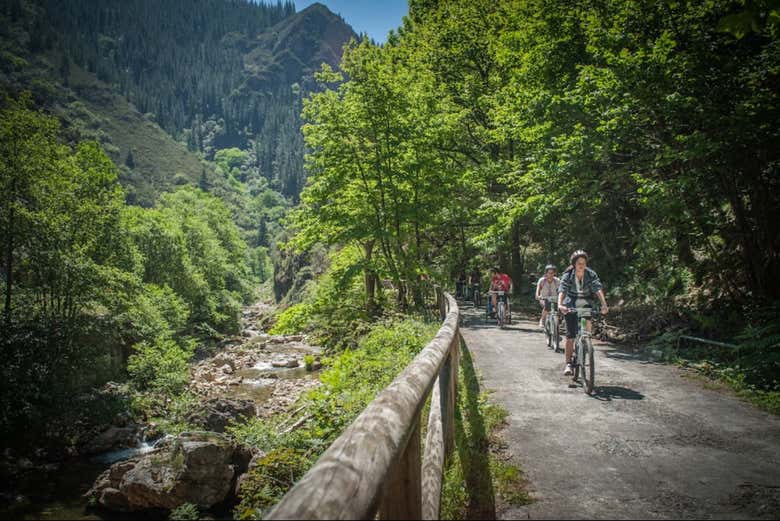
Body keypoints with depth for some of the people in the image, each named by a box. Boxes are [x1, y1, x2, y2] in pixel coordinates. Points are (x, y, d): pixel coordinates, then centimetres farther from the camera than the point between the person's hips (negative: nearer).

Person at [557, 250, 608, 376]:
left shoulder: (591, 274, -14)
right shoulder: (568, 275, -17)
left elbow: (598, 288, -27)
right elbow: (562, 290, -30)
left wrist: (604, 304, -43)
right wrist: (560, 304, -48)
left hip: (586, 304, 2)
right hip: (571, 306, -1)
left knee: (587, 322, -26)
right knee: (570, 336, -4)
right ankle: (568, 364, 3)